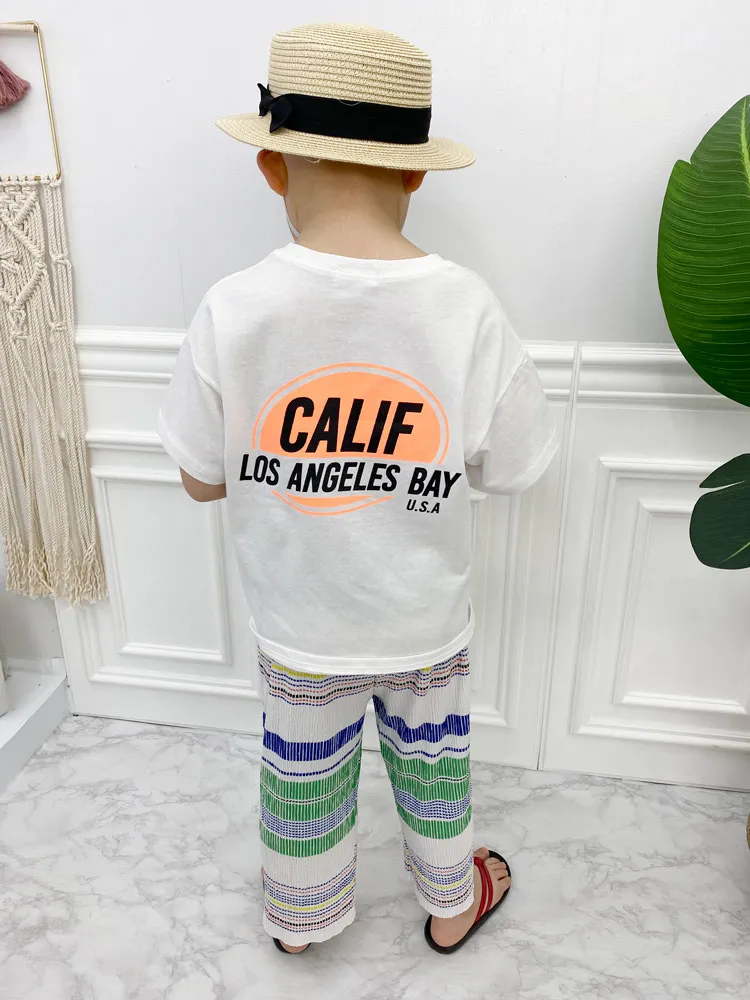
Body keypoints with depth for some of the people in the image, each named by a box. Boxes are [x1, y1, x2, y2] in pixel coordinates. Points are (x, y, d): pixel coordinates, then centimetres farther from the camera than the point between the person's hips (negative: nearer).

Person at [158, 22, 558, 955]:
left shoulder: (233, 310, -21)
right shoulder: (468, 309, -19)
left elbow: (202, 478, -10)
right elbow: (508, 469, -8)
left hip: (298, 629, 0)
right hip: (427, 624, 1)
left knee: (303, 775, 25)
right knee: (432, 764, 27)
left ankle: (299, 918, 54)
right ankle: (453, 904, 54)